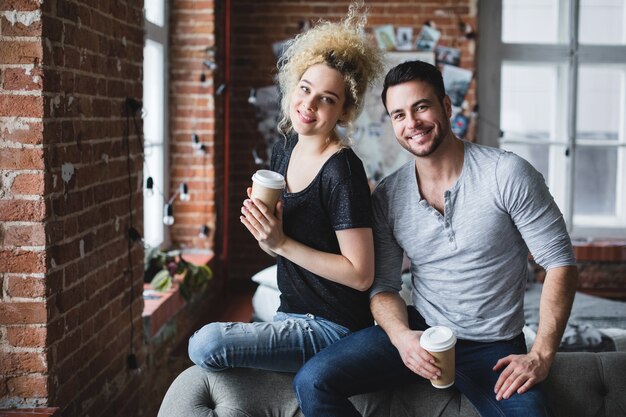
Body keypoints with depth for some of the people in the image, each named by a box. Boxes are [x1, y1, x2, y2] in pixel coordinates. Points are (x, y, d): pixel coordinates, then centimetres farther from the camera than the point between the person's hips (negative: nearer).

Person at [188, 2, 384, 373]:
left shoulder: (342, 171, -21)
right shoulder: (284, 150, 4)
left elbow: (361, 275, -21)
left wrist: (281, 243, -22)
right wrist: (261, 225, -7)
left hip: (333, 328, -8)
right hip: (292, 315, 8)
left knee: (207, 344, -22)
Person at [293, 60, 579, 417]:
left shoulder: (507, 174, -10)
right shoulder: (387, 196, 1)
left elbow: (560, 262, -9)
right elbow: (383, 285, 4)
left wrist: (541, 355, -14)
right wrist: (401, 336, -18)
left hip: (493, 346, -2)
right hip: (420, 333, 3)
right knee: (313, 381, -17)